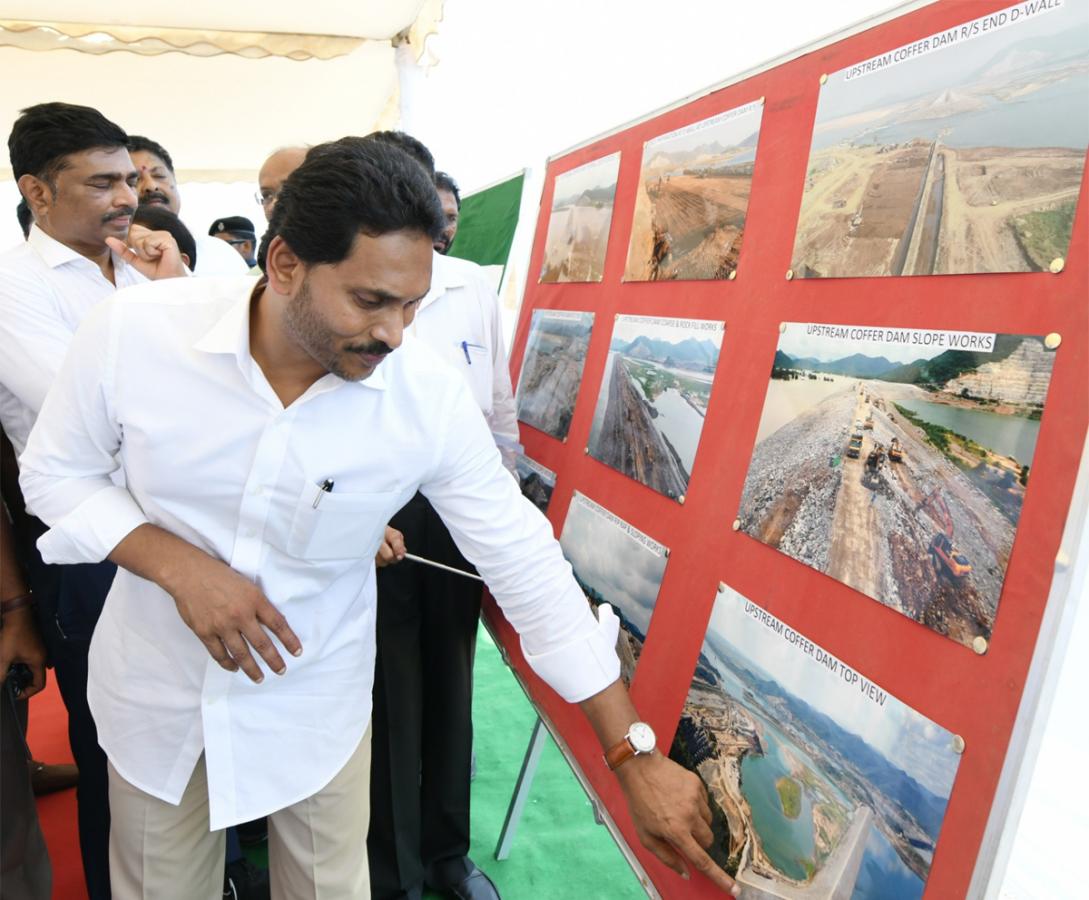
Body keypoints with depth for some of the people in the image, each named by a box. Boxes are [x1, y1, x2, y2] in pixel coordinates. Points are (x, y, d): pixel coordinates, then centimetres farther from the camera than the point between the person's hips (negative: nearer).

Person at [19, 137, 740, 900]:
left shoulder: (432, 396, -23)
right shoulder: (133, 330, -21)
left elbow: (526, 563, -17)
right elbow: (55, 472, -5)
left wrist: (637, 756, -14)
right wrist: (180, 566, -24)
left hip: (317, 707, -1)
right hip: (155, 691, 2)